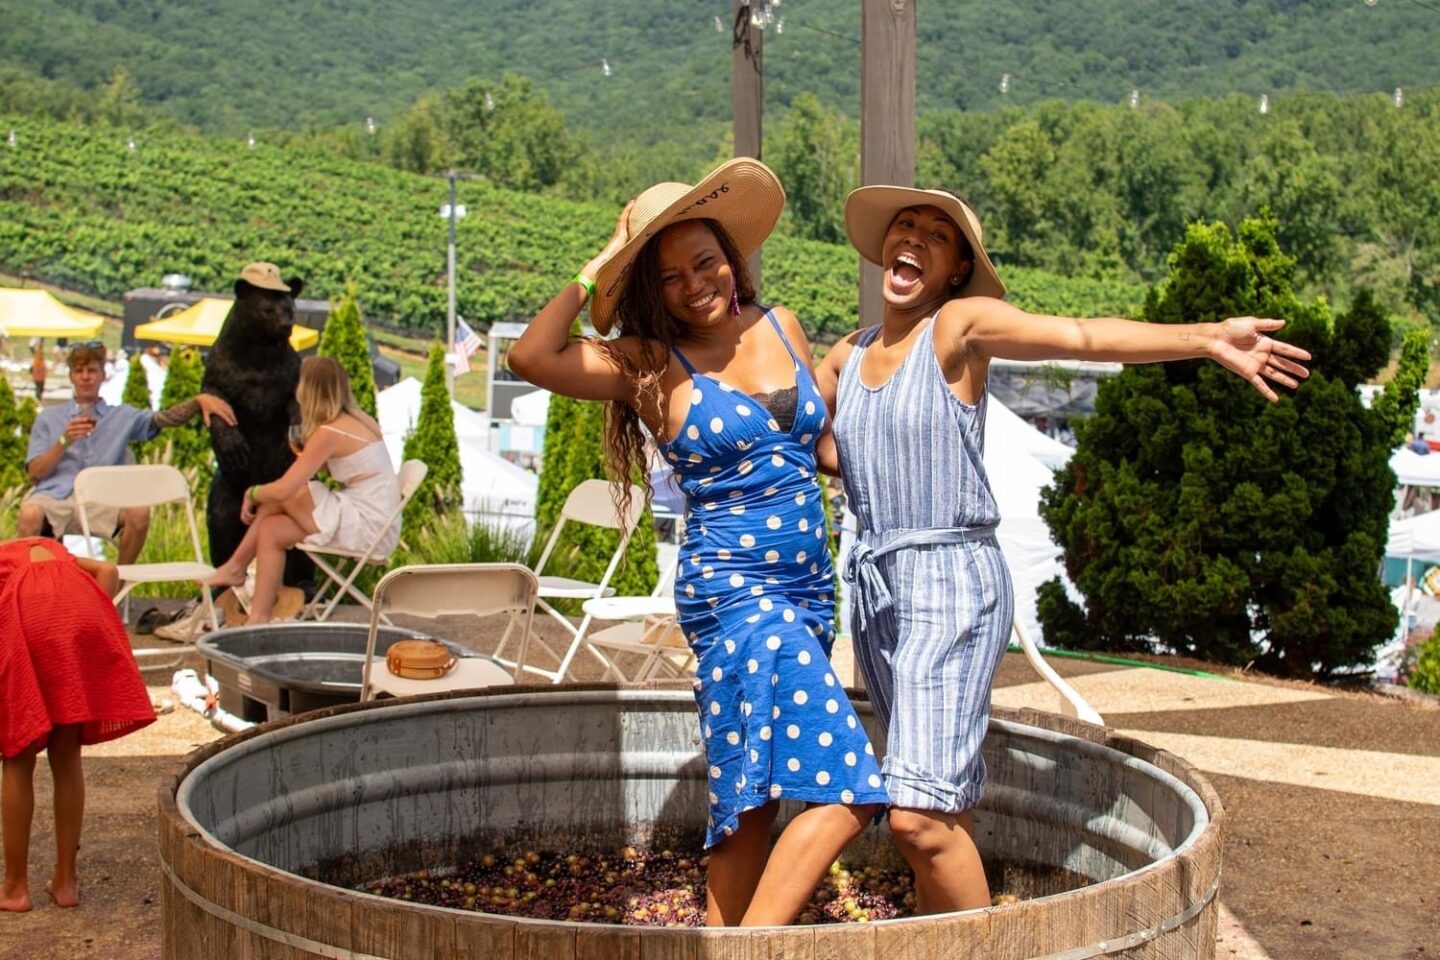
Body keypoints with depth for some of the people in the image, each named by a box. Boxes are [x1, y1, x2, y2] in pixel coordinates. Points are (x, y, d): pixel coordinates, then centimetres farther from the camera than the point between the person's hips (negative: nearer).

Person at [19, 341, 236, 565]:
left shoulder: (122, 417, 21)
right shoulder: (49, 418, 20)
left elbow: (165, 418, 5)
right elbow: (34, 473, 11)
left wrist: (200, 400, -13)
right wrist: (64, 442, -4)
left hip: (101, 499, 1)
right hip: (54, 495, -1)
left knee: (139, 512, -32)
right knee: (30, 515, -36)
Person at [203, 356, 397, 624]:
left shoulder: (329, 432, -15)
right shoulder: (359, 420, 10)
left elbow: (283, 489, -16)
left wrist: (252, 493, 2)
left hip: (367, 528, -9)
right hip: (381, 528, 9)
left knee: (279, 498, -9)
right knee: (270, 528, 6)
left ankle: (235, 567, 7)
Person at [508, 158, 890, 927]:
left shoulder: (780, 327, 10)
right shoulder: (649, 365, -6)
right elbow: (531, 356, -21)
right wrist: (592, 272, -10)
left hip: (808, 593, 7)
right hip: (732, 593, -7)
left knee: (753, 796, 13)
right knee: (841, 791, -18)